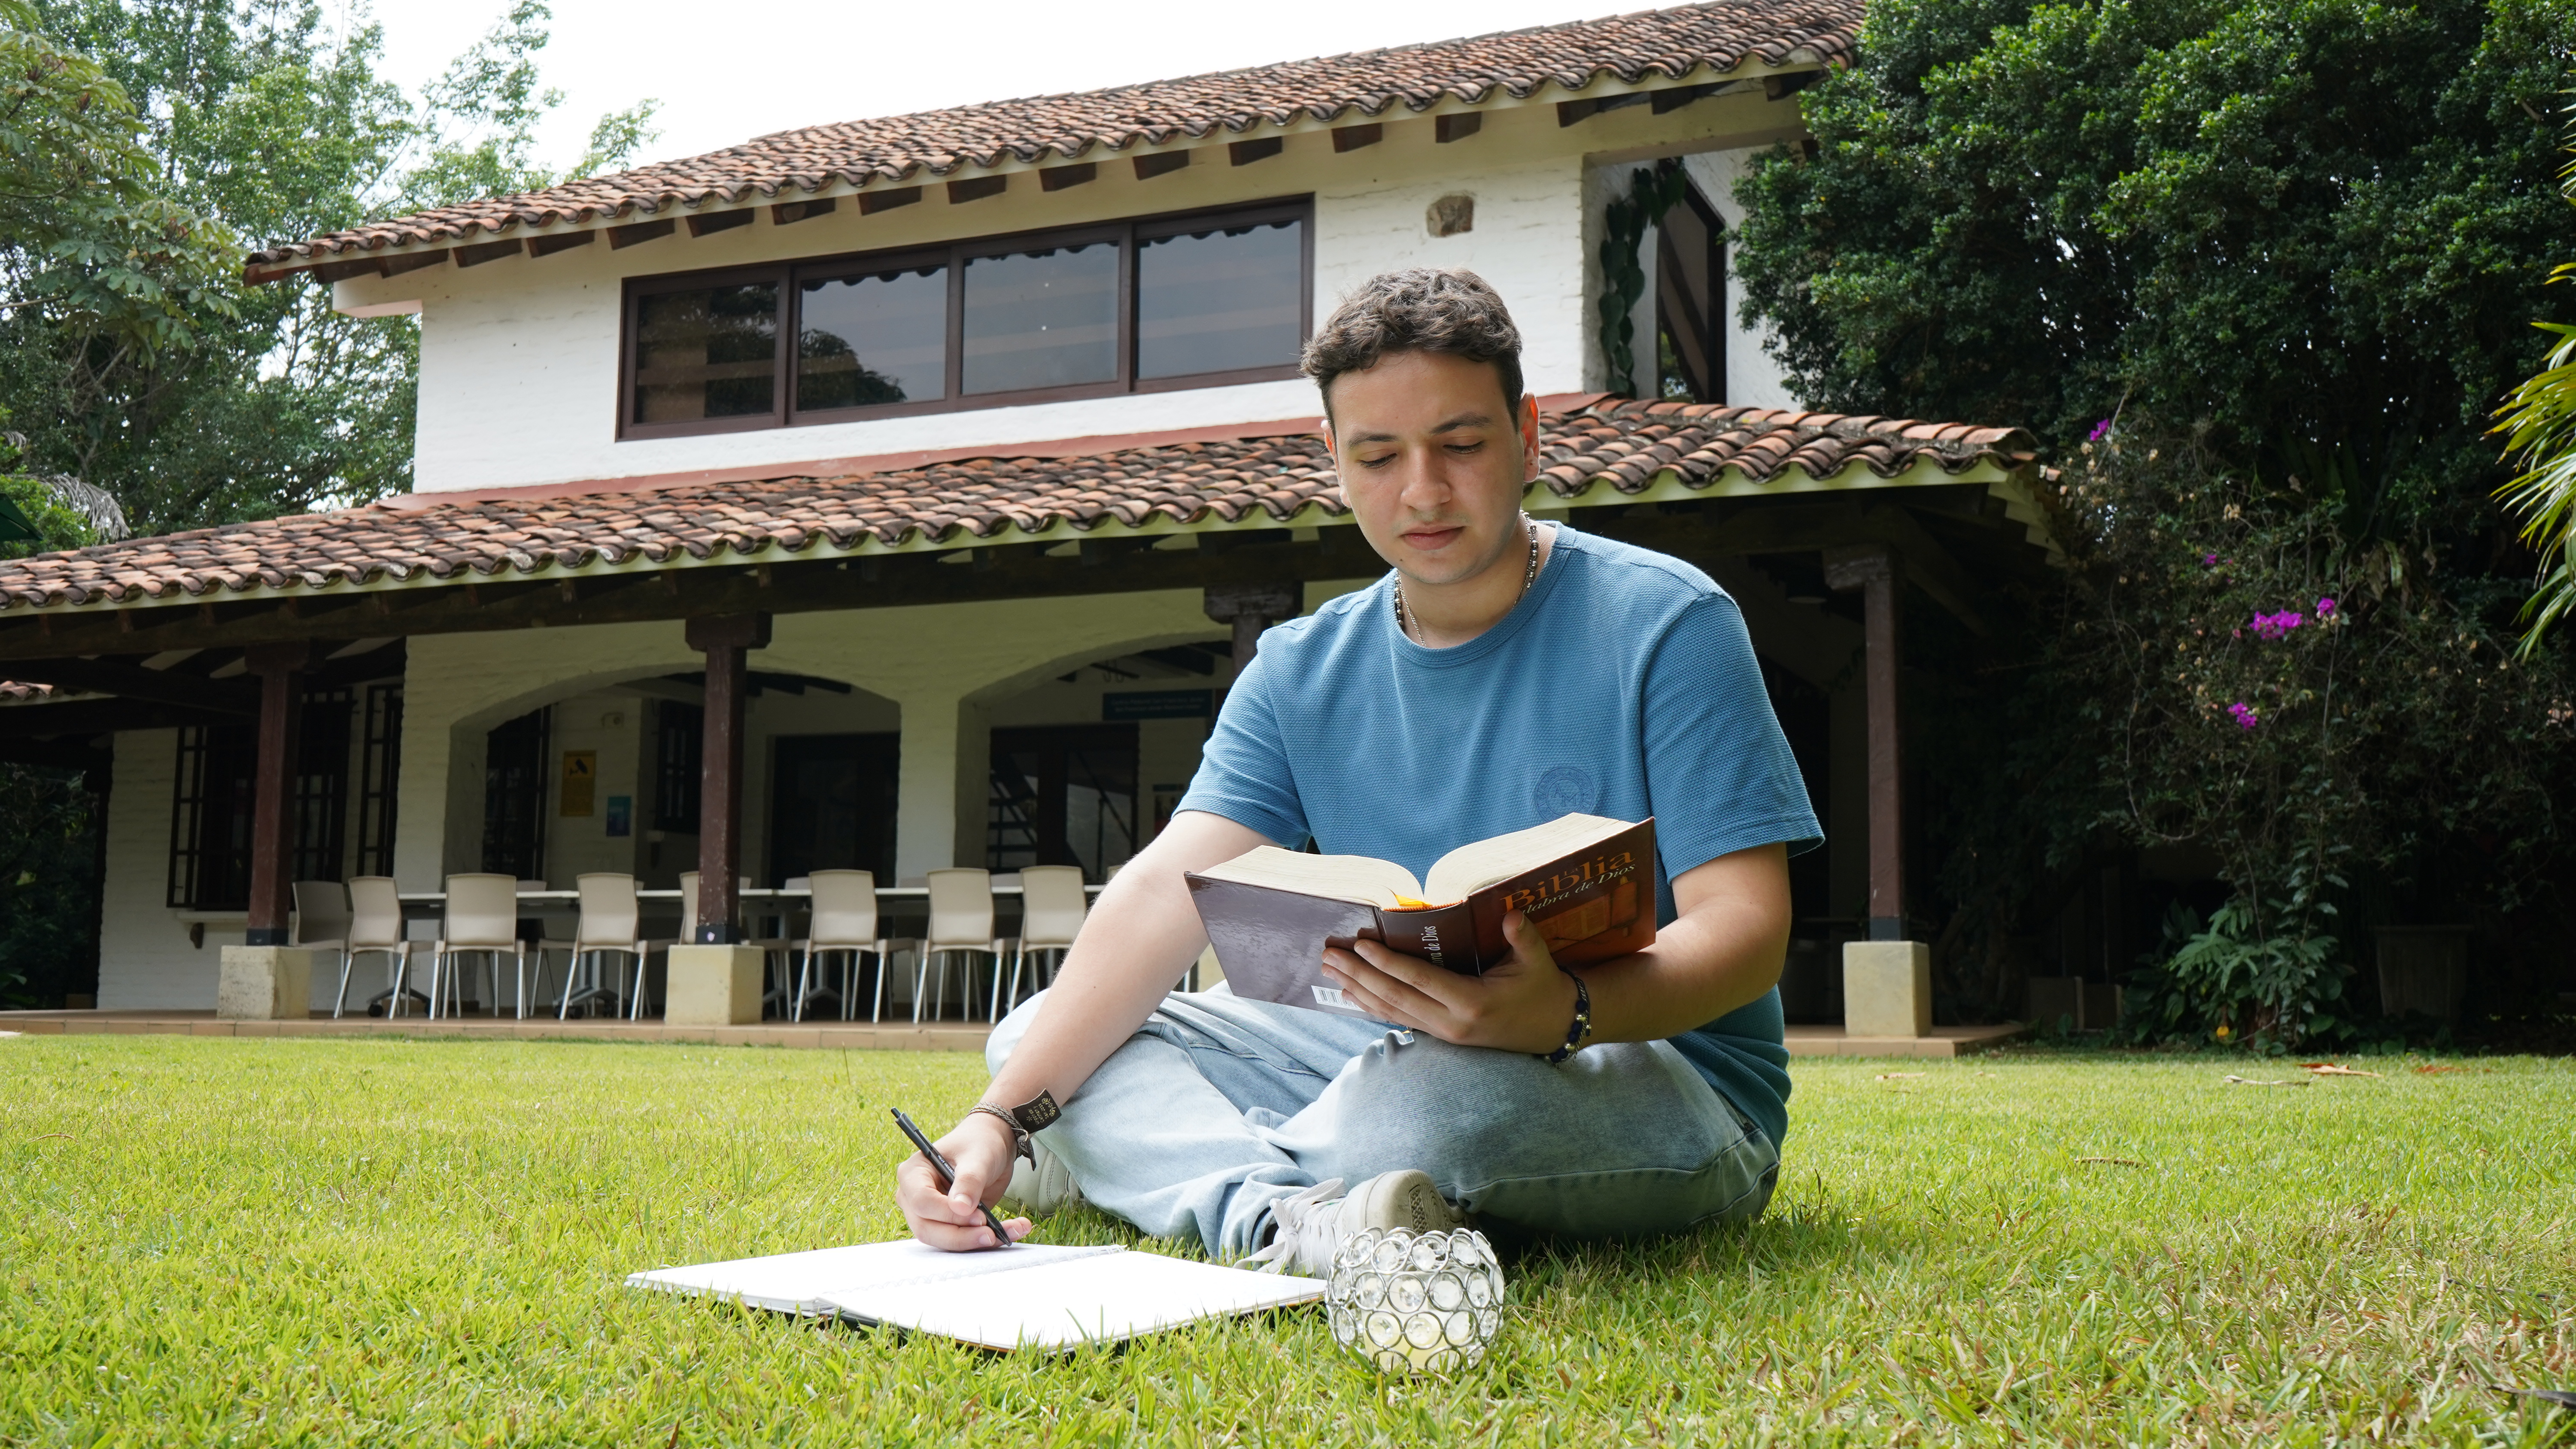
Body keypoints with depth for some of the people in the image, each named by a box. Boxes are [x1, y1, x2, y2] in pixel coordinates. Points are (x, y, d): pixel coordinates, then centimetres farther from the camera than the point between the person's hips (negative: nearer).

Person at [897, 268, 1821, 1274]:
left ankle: (1154, 1169, -13)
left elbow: (1744, 925, -14)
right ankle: (1295, 1221, -31)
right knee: (1039, 1035, -6)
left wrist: (1566, 1013, -36)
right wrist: (1004, 1116, -20)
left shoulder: (1664, 624, -7)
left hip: (1678, 1086, -5)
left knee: (1436, 1091, -40)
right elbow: (1166, 891, -5)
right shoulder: (1300, 672, 7)